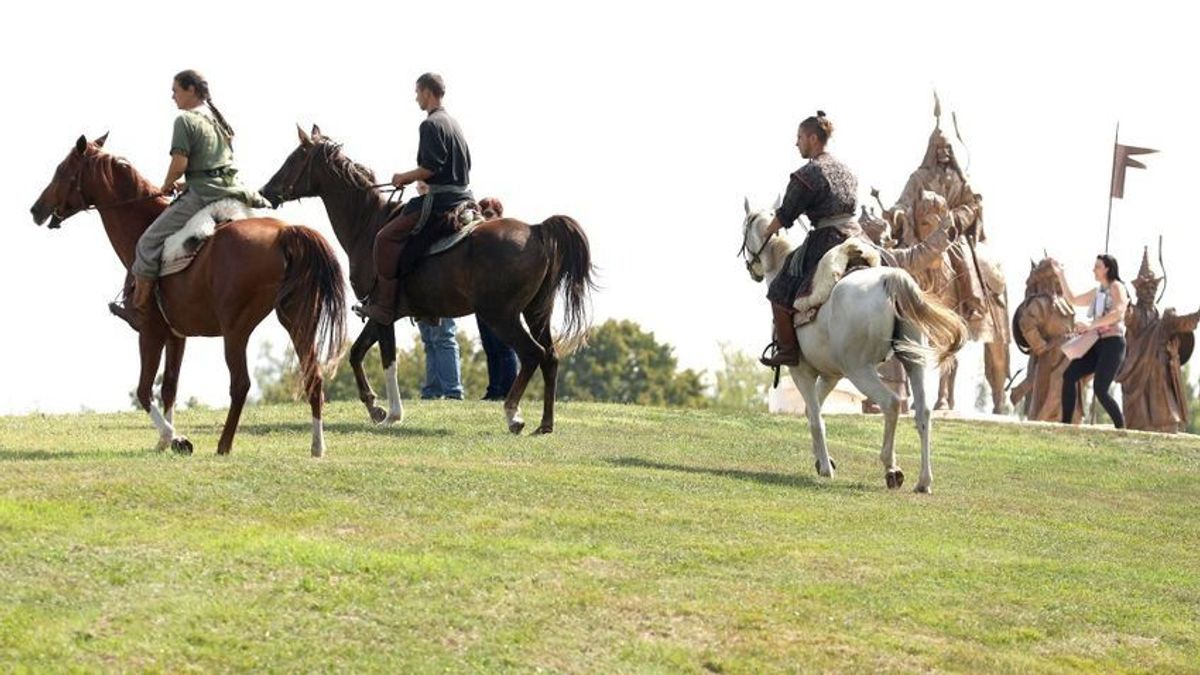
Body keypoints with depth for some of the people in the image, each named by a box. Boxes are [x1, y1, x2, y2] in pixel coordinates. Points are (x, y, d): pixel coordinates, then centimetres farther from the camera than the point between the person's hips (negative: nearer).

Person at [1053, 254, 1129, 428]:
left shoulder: (1116, 287, -3)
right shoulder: (1097, 292, 22)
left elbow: (1117, 312, -19)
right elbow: (1073, 299, 32)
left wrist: (1090, 325, -22)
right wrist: (1061, 275, 26)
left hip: (1113, 343, -8)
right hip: (1097, 343, 8)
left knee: (1100, 388, -18)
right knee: (1069, 375, -8)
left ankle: (1121, 428, -8)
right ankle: (1066, 423, -8)